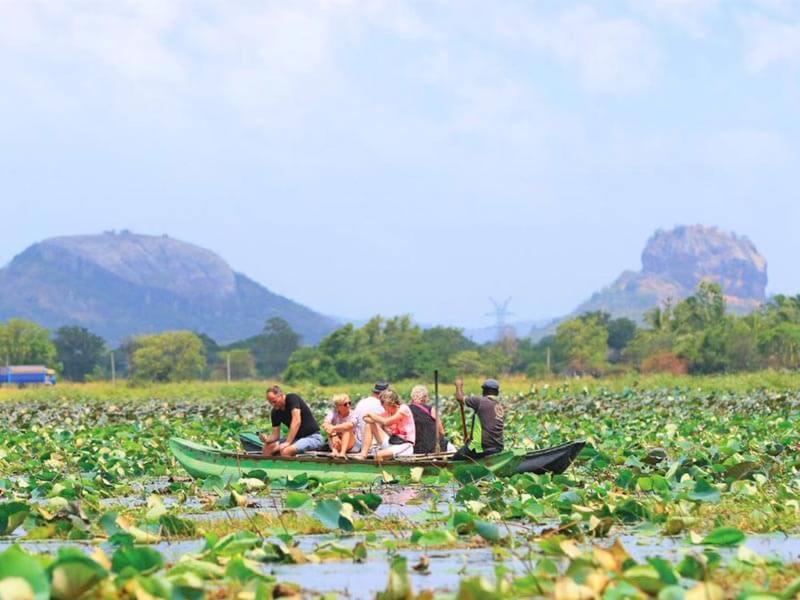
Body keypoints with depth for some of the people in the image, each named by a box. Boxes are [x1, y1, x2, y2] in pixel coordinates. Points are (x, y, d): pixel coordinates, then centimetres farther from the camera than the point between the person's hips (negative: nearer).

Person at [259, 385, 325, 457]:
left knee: (285, 450, -32)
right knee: (267, 447, -2)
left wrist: (287, 442, -32)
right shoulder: (275, 412, 4)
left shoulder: (292, 398, -17)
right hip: (296, 438, 8)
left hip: (313, 437, -8)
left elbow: (297, 422, -28)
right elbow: (275, 434, 7)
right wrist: (267, 439, -17)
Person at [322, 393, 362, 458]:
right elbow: (325, 424, -24)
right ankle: (334, 451, -42)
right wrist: (333, 435, -40)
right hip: (338, 445, 2)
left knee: (347, 429, -27)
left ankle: (343, 452, -45)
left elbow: (350, 425, -36)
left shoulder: (353, 415, -13)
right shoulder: (333, 414, -6)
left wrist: (334, 428, -45)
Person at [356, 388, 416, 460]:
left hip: (404, 445, -8)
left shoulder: (403, 409, -14)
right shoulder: (387, 412, 8)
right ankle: (363, 454, -8)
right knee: (369, 424, -3)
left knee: (379, 455, -36)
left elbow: (386, 422, -26)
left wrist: (371, 415, -14)